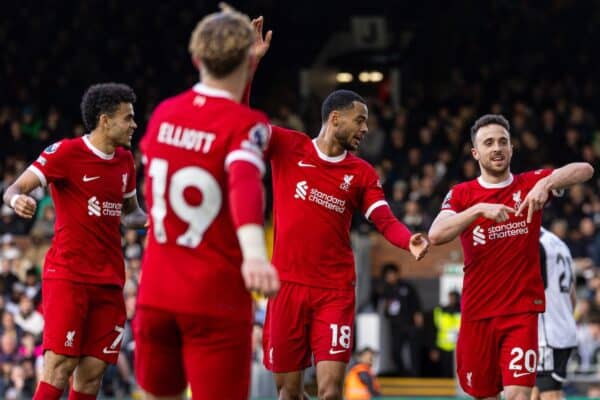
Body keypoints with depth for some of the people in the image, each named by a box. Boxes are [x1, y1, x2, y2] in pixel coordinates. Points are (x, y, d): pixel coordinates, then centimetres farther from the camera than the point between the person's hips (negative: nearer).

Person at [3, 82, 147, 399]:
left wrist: (146, 220, 5)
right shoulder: (67, 152, -7)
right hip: (68, 275, -6)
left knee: (93, 372, 1)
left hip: (109, 280, 6)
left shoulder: (125, 160, 13)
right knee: (60, 366, -16)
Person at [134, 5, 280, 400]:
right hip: (216, 301, -5)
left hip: (156, 294, 6)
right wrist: (254, 253, -48)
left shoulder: (163, 114, 7)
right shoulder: (246, 124, -11)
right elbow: (244, 183, -31)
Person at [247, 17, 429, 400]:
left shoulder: (362, 174, 6)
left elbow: (385, 220, -4)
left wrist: (410, 241, -26)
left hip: (336, 290, 0)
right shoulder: (288, 147, 2)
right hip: (288, 284, 0)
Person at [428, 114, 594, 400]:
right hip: (477, 312, 2)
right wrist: (480, 209, -28)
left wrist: (546, 183, -32)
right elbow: (436, 235, -16)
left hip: (521, 311, -2)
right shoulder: (461, 194, 2)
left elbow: (585, 170, -13)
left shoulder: (529, 185, 1)